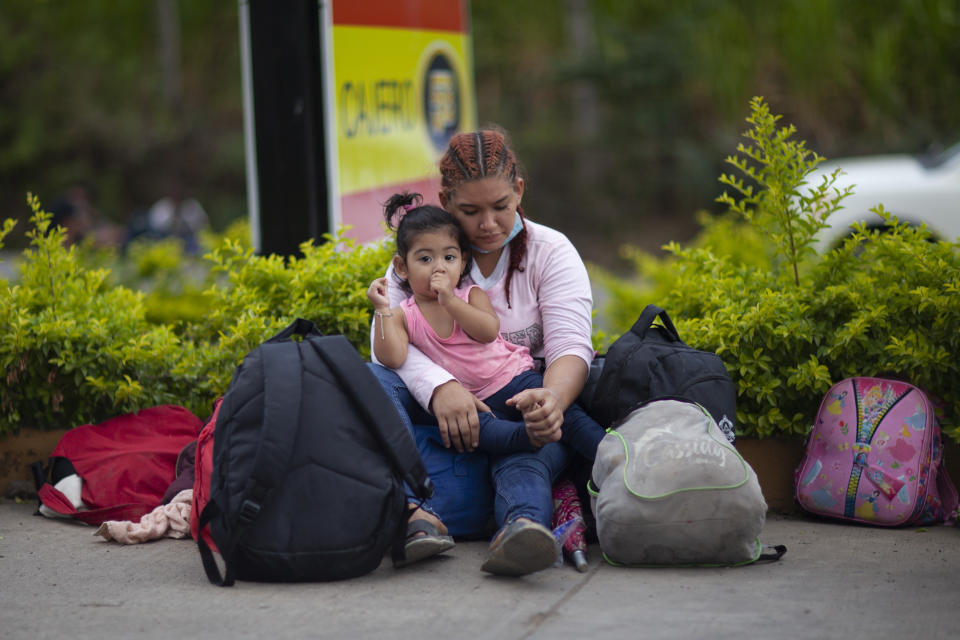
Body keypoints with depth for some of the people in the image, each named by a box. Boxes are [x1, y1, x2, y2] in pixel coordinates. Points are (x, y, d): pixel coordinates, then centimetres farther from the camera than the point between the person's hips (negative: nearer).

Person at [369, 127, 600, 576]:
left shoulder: (552, 252, 3)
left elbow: (570, 345, -11)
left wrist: (552, 398, -36)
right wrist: (440, 387, -32)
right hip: (443, 417, 1)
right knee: (373, 381, -27)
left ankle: (522, 522, -64)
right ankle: (421, 514, -50)